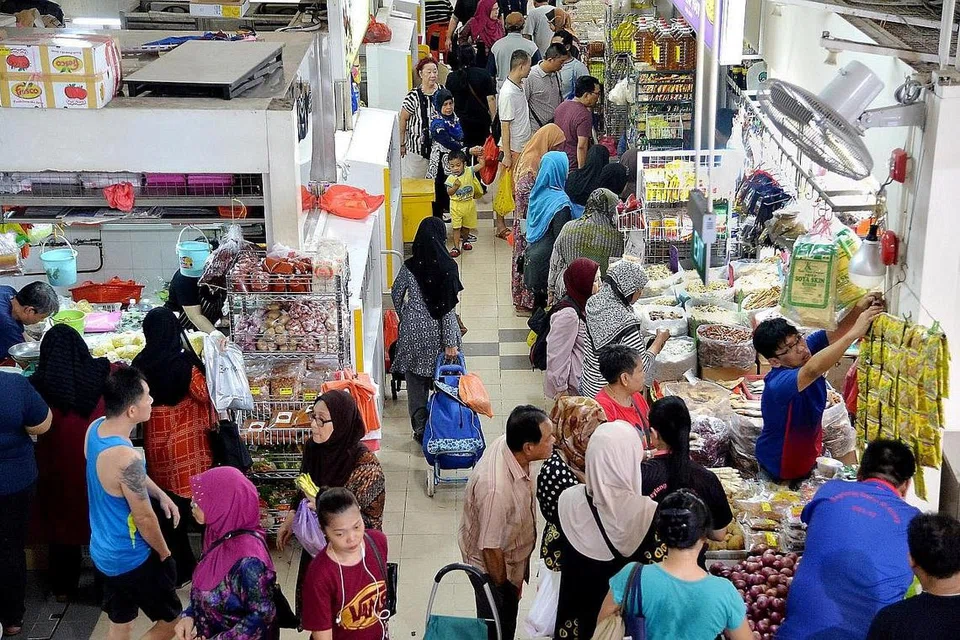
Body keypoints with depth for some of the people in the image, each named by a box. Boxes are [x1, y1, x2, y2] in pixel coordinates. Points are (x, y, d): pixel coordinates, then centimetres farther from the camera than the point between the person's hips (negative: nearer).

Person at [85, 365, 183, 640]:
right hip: (130, 559, -8)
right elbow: (144, 518, -22)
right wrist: (165, 555, -6)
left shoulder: (96, 428, -8)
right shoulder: (126, 457, -35)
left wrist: (161, 494, 4)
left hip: (103, 551, 8)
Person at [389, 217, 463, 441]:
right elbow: (449, 307, -13)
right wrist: (451, 342, -9)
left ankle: (421, 429, 10)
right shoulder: (448, 267, -14)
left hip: (413, 330, 0)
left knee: (416, 382, 10)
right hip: (438, 332, 0)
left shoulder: (409, 267, -10)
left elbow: (396, 294, 5)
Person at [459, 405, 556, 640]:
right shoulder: (496, 489, -43)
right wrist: (504, 587, -13)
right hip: (492, 565, -7)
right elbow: (490, 548, -29)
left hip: (512, 554, 7)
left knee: (508, 620, 29)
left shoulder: (508, 444, -18)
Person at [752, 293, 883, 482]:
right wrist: (855, 332, -61)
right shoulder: (778, 384, -39)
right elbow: (813, 370, -57)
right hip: (785, 468, -8)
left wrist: (859, 309, -42)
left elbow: (838, 331, -20)